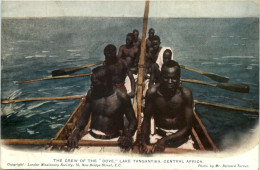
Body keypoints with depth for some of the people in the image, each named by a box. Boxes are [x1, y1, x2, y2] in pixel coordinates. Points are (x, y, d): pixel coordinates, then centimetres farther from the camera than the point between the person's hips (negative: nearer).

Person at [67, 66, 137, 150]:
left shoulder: (121, 97, -9)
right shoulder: (91, 94, 2)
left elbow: (133, 121, -4)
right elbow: (84, 117, 9)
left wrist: (128, 135, -24)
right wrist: (76, 131, -11)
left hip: (113, 140, -3)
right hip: (91, 136, 4)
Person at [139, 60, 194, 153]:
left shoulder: (185, 94, -16)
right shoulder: (152, 92, -12)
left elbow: (188, 127, -14)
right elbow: (146, 119, -1)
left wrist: (165, 140, -26)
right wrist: (144, 141, -20)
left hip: (180, 135, -1)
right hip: (159, 134, 1)